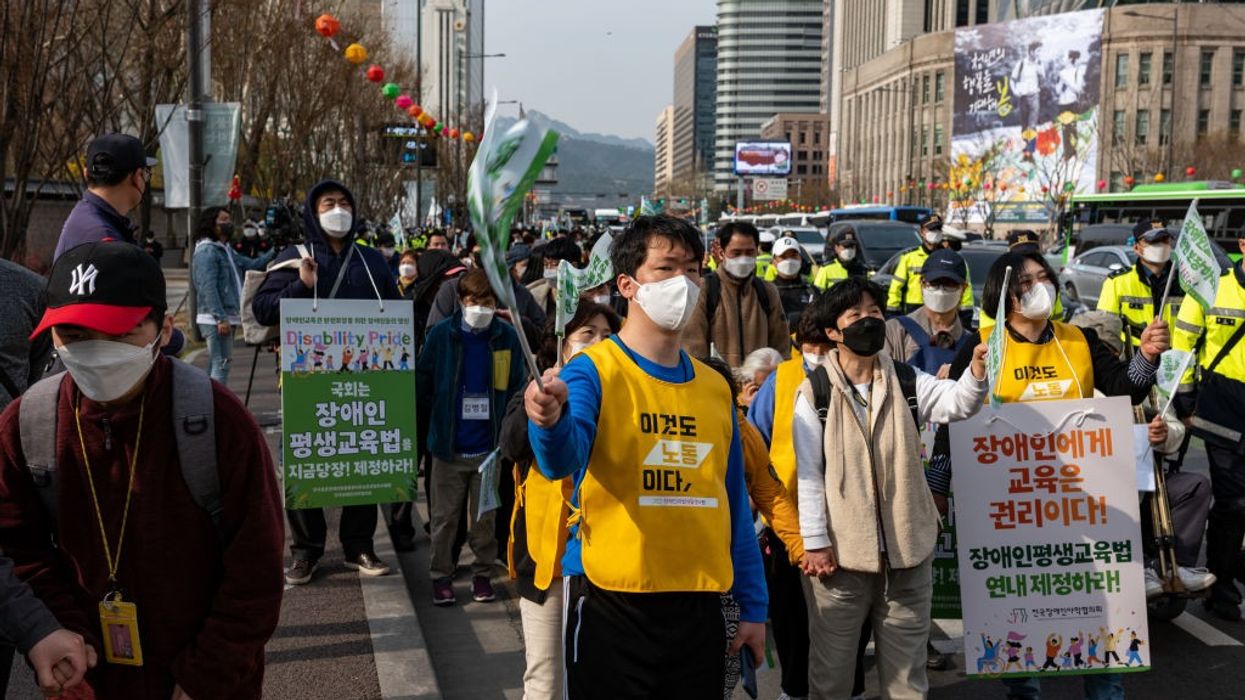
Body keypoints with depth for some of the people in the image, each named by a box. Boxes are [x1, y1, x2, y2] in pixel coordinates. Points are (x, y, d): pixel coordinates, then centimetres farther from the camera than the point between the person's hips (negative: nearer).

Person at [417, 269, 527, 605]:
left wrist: (506, 426, 2)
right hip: (449, 446, 0)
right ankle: (441, 575, 20)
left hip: (489, 447, 0)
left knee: (485, 517, 10)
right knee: (444, 516, 8)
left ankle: (483, 574, 24)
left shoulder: (507, 338, -2)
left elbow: (518, 387, 6)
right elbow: (423, 383, 5)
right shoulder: (441, 334, -4)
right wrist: (439, 418, 5)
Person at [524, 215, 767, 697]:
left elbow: (734, 504, 14)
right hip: (611, 604, -5)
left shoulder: (715, 388, 9)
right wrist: (551, 421, -50)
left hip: (699, 607, 5)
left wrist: (753, 606, 12)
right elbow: (563, 458, -27)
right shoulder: (592, 371, -7)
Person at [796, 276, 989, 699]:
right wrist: (815, 543, -9)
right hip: (841, 552, -2)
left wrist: (977, 372, -34)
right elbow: (809, 473, -5)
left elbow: (957, 403, -14)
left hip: (907, 549, 2)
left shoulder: (907, 381, 4)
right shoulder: (814, 392, -3)